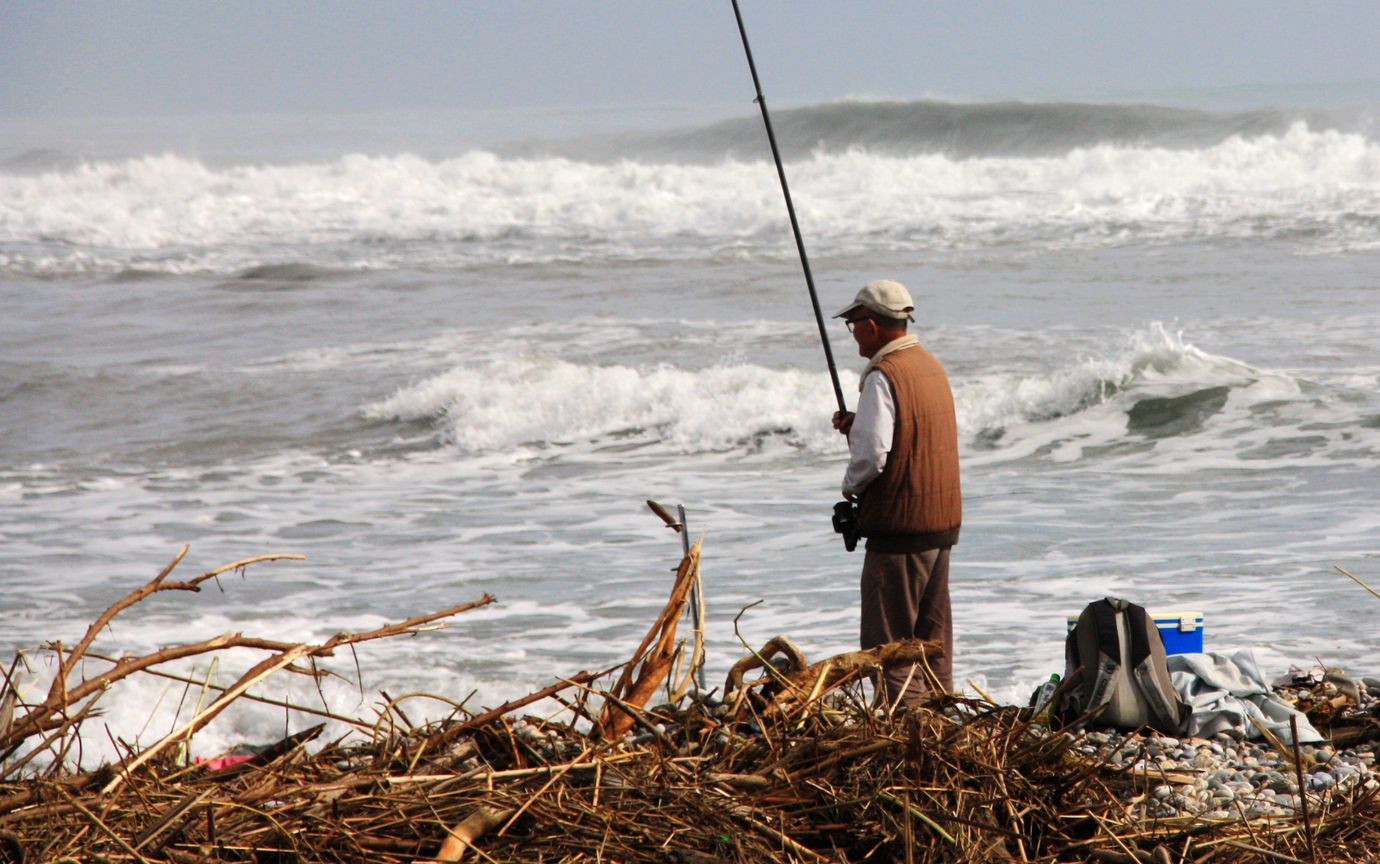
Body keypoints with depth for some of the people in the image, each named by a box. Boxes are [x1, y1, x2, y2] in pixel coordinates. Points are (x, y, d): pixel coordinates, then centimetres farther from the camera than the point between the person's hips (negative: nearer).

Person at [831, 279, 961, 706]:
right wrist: (857, 426, 11)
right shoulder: (931, 366, 12)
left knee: (889, 639, -4)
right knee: (933, 634, 13)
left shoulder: (883, 376, -16)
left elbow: (872, 453, -23)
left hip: (899, 524, -9)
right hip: (942, 520, 9)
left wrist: (851, 485, -2)